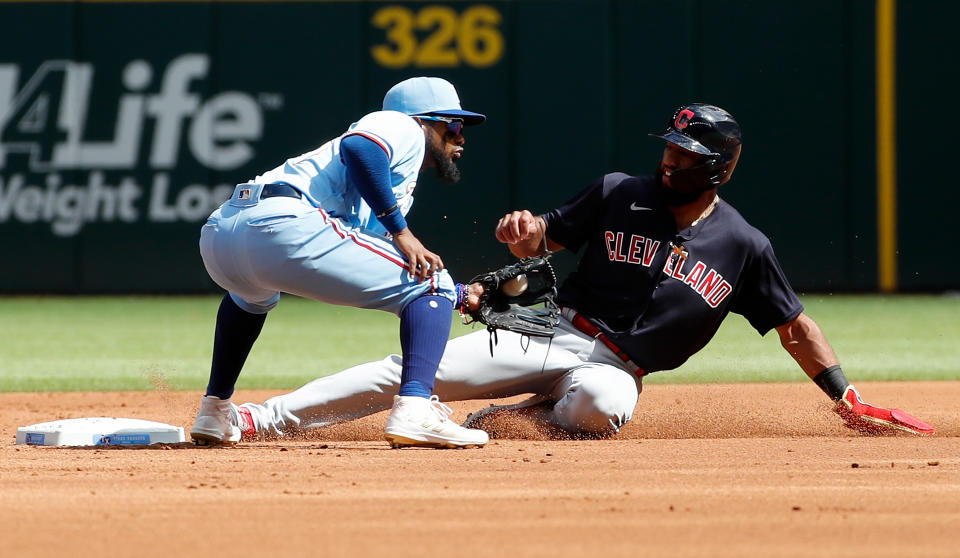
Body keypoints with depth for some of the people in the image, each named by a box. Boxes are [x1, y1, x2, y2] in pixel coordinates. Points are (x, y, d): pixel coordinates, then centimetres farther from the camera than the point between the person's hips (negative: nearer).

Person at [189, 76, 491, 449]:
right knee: (432, 285, 1)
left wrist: (465, 296, 42)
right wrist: (400, 230, -8)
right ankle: (415, 411, -18)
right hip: (282, 224, -9)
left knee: (253, 293, 46)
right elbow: (358, 147, -11)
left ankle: (214, 412, 40)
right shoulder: (404, 128, 14)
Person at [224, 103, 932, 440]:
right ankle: (266, 419, -13)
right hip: (551, 330, 2)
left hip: (614, 367, -2)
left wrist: (847, 399, -2)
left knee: (604, 404, -41)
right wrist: (526, 232, -17)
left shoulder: (744, 246, -1)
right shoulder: (619, 195, 3)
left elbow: (795, 326, 5)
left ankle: (521, 415, -13)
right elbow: (545, 238, 8)